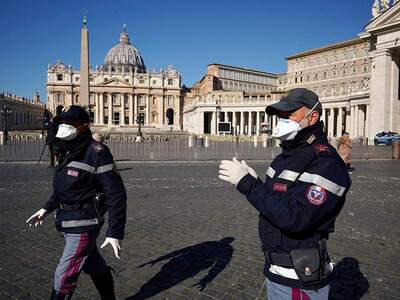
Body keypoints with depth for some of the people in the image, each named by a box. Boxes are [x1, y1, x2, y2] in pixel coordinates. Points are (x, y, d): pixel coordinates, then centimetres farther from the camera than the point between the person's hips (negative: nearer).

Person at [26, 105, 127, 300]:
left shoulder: (96, 153, -21)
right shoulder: (68, 152, 7)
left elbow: (116, 195, -22)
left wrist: (115, 233, -24)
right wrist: (46, 209, 19)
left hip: (84, 226, -8)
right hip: (68, 223, 9)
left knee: (64, 277, 0)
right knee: (95, 267, 23)